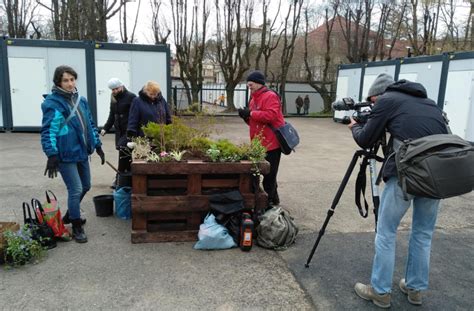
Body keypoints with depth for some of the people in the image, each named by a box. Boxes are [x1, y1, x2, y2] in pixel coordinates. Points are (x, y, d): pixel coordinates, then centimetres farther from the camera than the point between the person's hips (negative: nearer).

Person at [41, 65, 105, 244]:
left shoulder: (80, 100, 10)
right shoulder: (52, 103, -12)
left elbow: (90, 124, 17)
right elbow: (48, 131, -18)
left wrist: (97, 145, 16)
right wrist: (51, 155, -25)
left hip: (82, 152, 8)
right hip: (65, 155, -8)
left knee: (85, 187, 18)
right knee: (75, 190, -5)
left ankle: (70, 215, 40)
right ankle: (77, 228, 12)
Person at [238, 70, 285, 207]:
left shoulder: (270, 96, -11)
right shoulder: (254, 99, 18)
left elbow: (270, 115, -26)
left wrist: (251, 113, -18)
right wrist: (246, 116, 2)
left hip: (271, 143, -9)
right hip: (260, 144, 9)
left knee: (269, 175, -2)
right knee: (267, 173, 17)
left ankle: (268, 201, 8)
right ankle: (273, 199, 30)